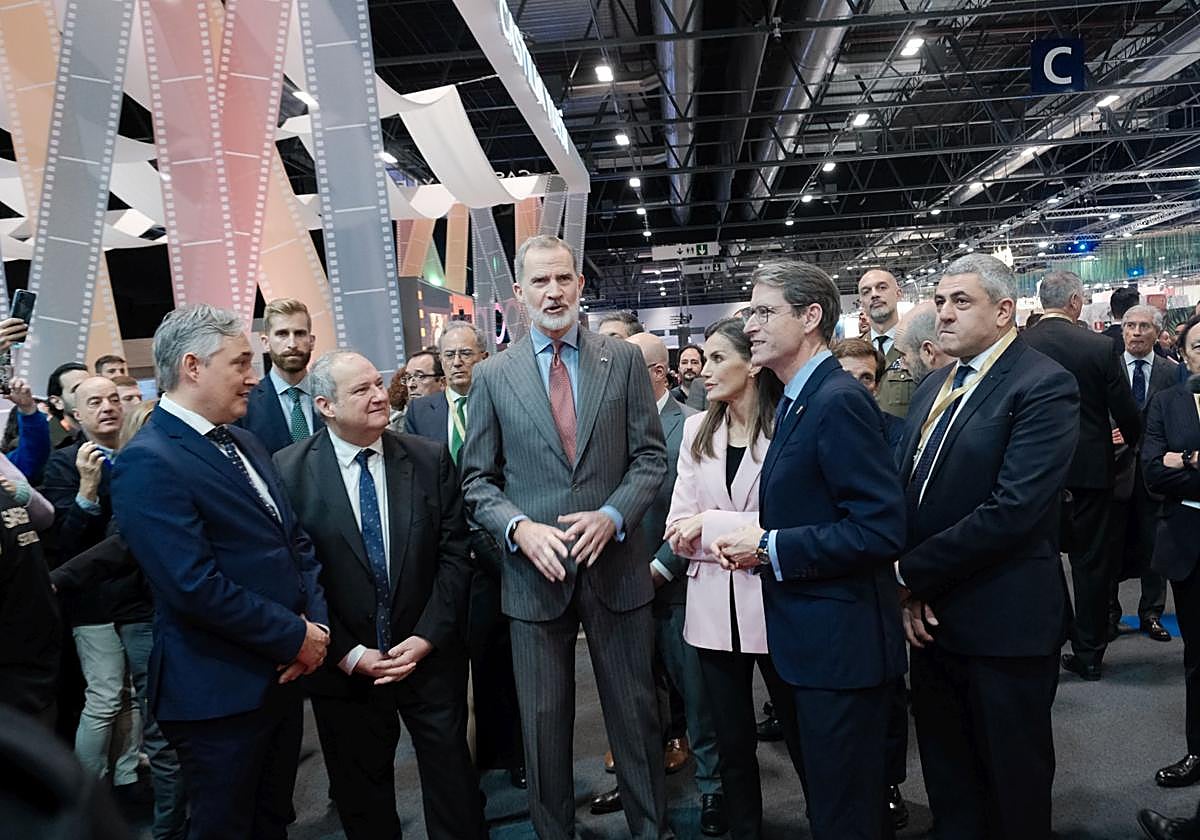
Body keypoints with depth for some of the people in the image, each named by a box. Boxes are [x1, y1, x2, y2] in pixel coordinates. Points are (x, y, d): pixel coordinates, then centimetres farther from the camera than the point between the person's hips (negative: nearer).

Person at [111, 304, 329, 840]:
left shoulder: (244, 444, 9)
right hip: (220, 692, -8)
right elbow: (196, 588, -26)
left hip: (281, 675, 8)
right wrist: (297, 637, -17)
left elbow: (295, 540, 11)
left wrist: (317, 622, -3)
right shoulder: (148, 462, -19)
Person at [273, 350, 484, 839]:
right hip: (343, 666, 0)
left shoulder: (430, 459, -3)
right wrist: (348, 654, -12)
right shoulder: (289, 470, -9)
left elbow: (454, 554, -3)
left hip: (430, 655, 1)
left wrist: (426, 638, -11)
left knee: (454, 790, 12)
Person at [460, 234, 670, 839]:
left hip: (614, 564, 0)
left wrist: (613, 515, -15)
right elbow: (478, 481, 3)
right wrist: (520, 528, -15)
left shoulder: (624, 360, 1)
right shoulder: (492, 376, 2)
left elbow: (650, 456, 1)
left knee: (635, 715, 14)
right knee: (543, 723, 13)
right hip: (535, 571, 0)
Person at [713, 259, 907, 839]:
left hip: (841, 643, -9)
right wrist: (754, 543, 0)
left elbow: (881, 529, -25)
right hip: (816, 639, 10)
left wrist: (771, 548, -19)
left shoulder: (840, 401, -20)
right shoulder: (795, 400, 11)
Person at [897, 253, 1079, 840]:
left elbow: (1014, 509, -24)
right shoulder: (934, 386, 11)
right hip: (931, 617, 7)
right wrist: (912, 591, -4)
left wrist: (912, 571, -16)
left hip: (1004, 624, -7)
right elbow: (906, 492, 9)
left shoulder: (1044, 386, -14)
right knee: (946, 781, 19)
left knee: (1012, 789, 12)